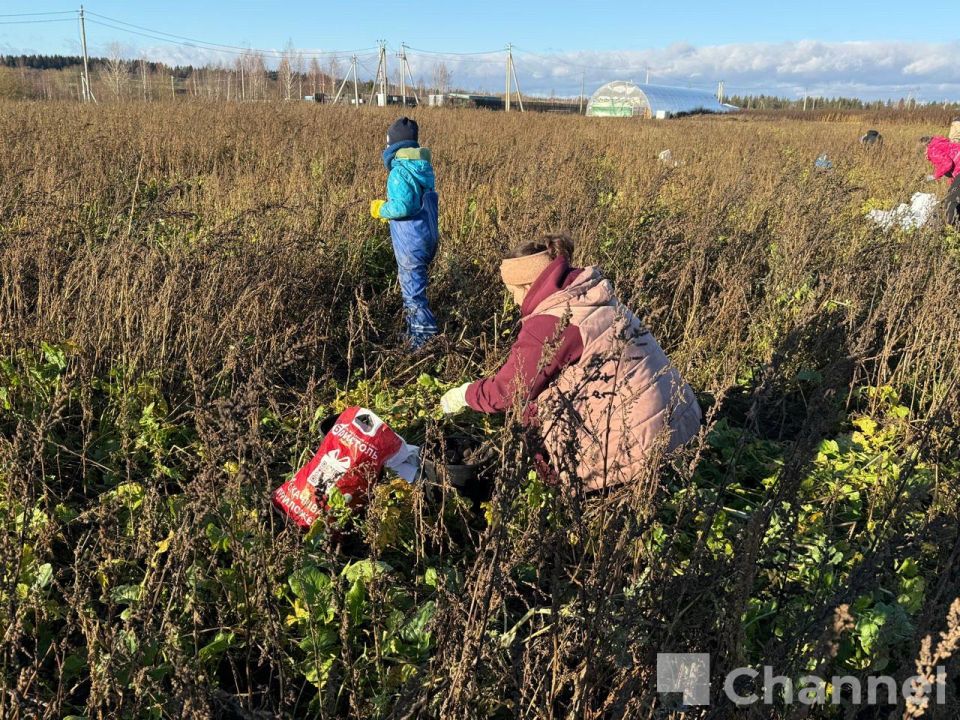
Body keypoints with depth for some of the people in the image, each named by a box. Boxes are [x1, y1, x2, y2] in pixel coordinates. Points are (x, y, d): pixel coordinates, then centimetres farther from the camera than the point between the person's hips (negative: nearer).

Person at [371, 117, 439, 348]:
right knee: (412, 284, 22)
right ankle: (416, 327, 33)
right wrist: (390, 210, 18)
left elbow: (403, 206, -29)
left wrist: (381, 209, -9)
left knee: (413, 289, 0)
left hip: (411, 243, -9)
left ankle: (425, 335, 5)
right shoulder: (424, 167, 9)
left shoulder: (400, 171, -19)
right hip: (428, 237, 9)